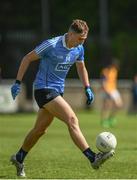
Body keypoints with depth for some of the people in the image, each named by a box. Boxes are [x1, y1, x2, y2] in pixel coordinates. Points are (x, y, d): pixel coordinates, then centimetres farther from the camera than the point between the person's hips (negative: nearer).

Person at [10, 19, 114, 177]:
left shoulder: (79, 49, 2)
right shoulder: (51, 45, -18)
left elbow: (81, 67, 21)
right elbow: (27, 58, -9)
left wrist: (87, 88, 10)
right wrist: (18, 82, -12)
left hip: (58, 91, 8)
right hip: (44, 89, -8)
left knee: (40, 129, 15)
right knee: (72, 120, -20)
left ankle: (19, 158, 33)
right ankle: (93, 158, -26)